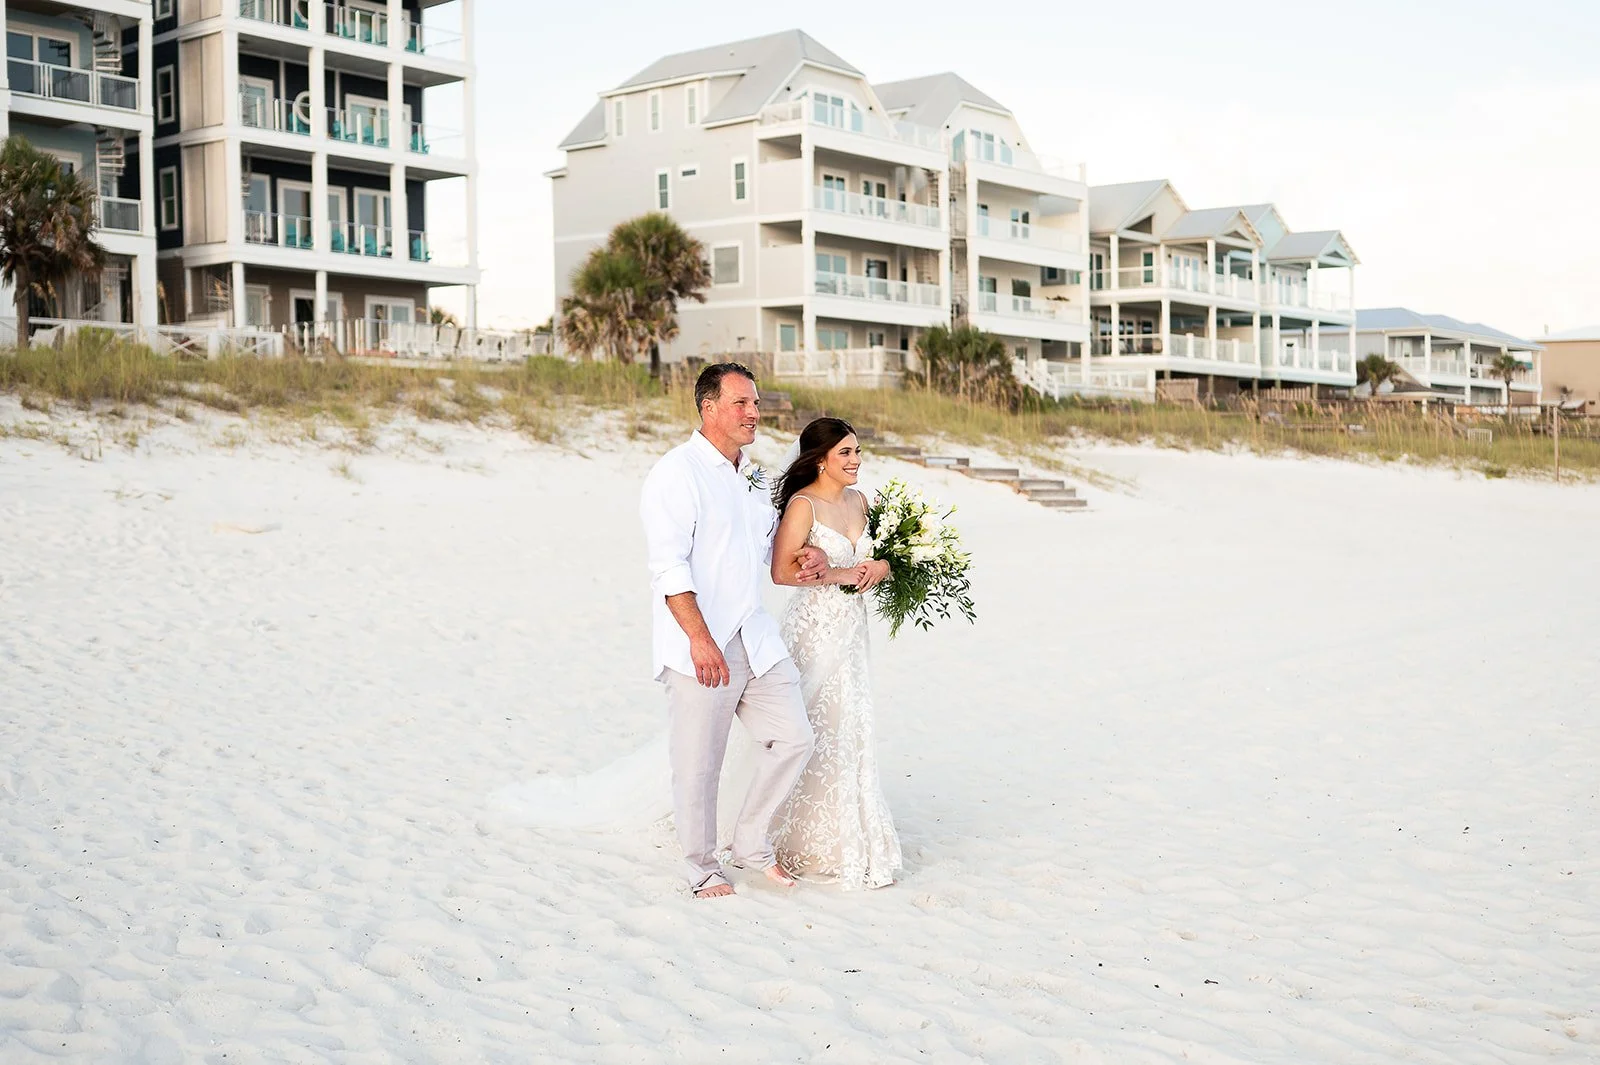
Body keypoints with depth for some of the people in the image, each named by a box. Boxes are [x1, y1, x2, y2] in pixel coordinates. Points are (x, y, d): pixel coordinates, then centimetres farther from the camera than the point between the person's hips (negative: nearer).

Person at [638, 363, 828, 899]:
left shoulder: (755, 477, 17)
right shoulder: (678, 471, -9)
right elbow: (669, 565, -17)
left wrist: (797, 562, 9)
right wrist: (700, 638, -24)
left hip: (755, 639, 8)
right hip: (700, 646, -7)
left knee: (793, 737, 5)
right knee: (699, 764, -1)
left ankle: (751, 842, 21)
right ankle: (702, 866, 17)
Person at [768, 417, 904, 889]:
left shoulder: (857, 501, 11)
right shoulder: (803, 504, -12)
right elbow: (782, 571, -21)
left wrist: (880, 566, 0)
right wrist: (840, 575, -17)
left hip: (851, 632, 7)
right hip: (815, 631, -7)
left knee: (851, 734, 11)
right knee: (819, 735, -3)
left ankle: (850, 839, 22)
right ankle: (814, 845, 8)